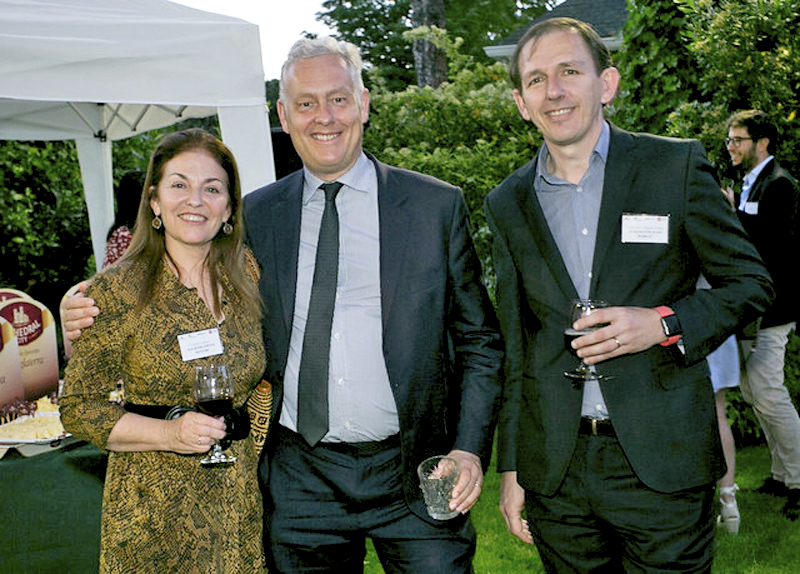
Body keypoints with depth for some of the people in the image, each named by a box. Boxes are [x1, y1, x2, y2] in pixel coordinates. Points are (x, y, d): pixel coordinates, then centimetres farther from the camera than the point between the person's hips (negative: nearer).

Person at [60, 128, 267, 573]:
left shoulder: (249, 275, 2)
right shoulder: (116, 291, -9)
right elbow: (79, 408, -6)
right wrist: (169, 433, -18)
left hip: (240, 498, 3)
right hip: (153, 503, -3)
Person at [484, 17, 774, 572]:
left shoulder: (677, 166, -1)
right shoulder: (507, 203, 8)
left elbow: (751, 281, 3)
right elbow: (514, 347, 12)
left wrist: (665, 323, -15)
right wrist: (511, 467, 10)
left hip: (662, 463, -2)